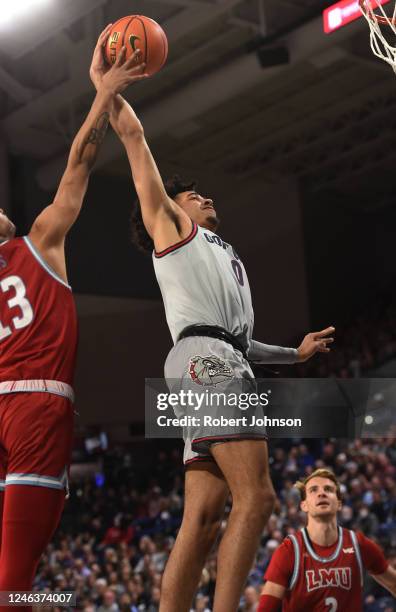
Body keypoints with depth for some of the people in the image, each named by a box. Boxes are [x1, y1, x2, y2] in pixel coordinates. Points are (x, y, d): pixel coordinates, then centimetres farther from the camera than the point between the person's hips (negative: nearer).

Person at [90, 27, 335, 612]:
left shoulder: (225, 258, 37)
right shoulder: (168, 224, 17)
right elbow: (133, 135, 12)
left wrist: (295, 353, 40)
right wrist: (104, 81, 18)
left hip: (223, 363, 8)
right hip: (203, 358, -8)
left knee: (202, 519, -2)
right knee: (255, 497, -19)